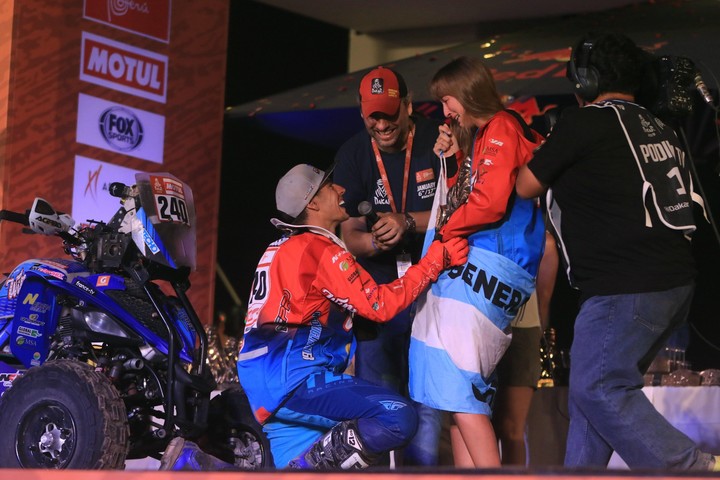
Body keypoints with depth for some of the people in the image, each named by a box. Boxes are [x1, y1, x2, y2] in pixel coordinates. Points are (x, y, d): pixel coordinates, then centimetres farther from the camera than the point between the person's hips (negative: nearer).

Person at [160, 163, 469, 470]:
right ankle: (311, 463, -22)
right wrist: (436, 260, -6)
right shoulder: (321, 249, -5)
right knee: (400, 418, -23)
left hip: (265, 388, 10)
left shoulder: (282, 249, 24)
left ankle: (192, 462, 0)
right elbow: (379, 305, -9)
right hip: (296, 379, -10)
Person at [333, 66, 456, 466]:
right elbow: (348, 234, 1)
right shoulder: (353, 155, 3)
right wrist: (374, 241, -21)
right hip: (377, 287, 2)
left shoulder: (437, 141, -5)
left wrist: (408, 222, -24)